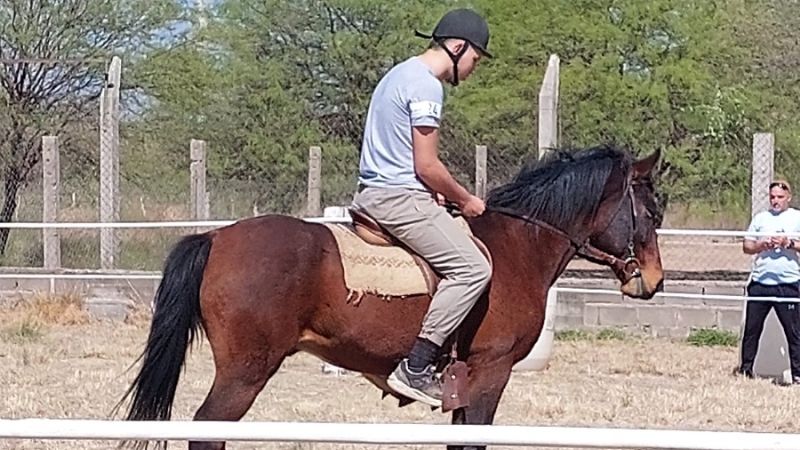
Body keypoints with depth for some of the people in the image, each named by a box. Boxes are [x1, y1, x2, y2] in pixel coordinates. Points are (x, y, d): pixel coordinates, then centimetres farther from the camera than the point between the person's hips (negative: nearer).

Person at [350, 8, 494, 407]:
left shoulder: (401, 74, 19)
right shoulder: (426, 86, -14)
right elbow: (427, 165, -16)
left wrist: (437, 193, 17)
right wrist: (465, 201, -2)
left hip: (373, 193, 11)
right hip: (399, 198, -11)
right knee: (473, 268, -15)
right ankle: (415, 368, -19)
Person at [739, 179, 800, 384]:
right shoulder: (761, 218, 13)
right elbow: (746, 246, 13)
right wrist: (761, 245, -6)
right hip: (760, 283, 3)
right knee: (752, 328, 5)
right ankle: (745, 368, 13)